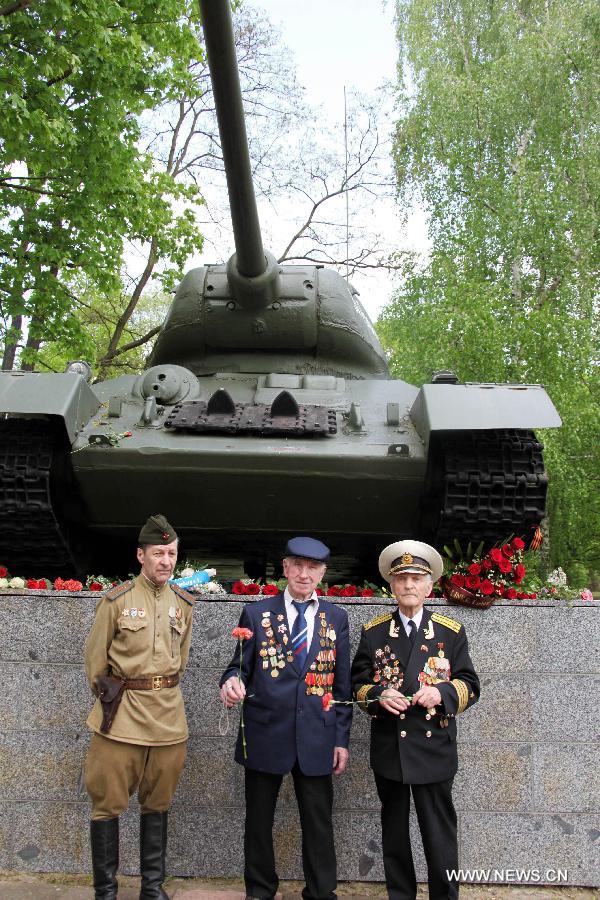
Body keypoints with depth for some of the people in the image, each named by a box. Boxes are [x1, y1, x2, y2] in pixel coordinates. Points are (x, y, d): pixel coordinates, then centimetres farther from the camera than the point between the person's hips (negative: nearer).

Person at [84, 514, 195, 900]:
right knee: (108, 803, 2)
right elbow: (95, 658, 1)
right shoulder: (117, 600, -7)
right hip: (121, 713, -4)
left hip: (169, 715, 4)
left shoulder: (183, 603, 5)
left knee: (158, 803, 13)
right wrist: (109, 697, 7)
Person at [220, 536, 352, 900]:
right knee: (259, 822, 12)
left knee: (319, 823, 7)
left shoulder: (336, 617, 6)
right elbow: (240, 666, 3)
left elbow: (343, 682, 7)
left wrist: (342, 738, 4)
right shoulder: (256, 613, 2)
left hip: (316, 738, 1)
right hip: (265, 734, 0)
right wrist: (232, 681, -21)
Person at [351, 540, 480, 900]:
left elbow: (470, 685, 2)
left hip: (434, 748, -2)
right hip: (388, 748, 2)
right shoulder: (373, 632, 4)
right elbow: (358, 683, 8)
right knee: (394, 830, 14)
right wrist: (379, 694, -14)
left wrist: (443, 692, -18)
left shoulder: (451, 632, 1)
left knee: (440, 834, 3)